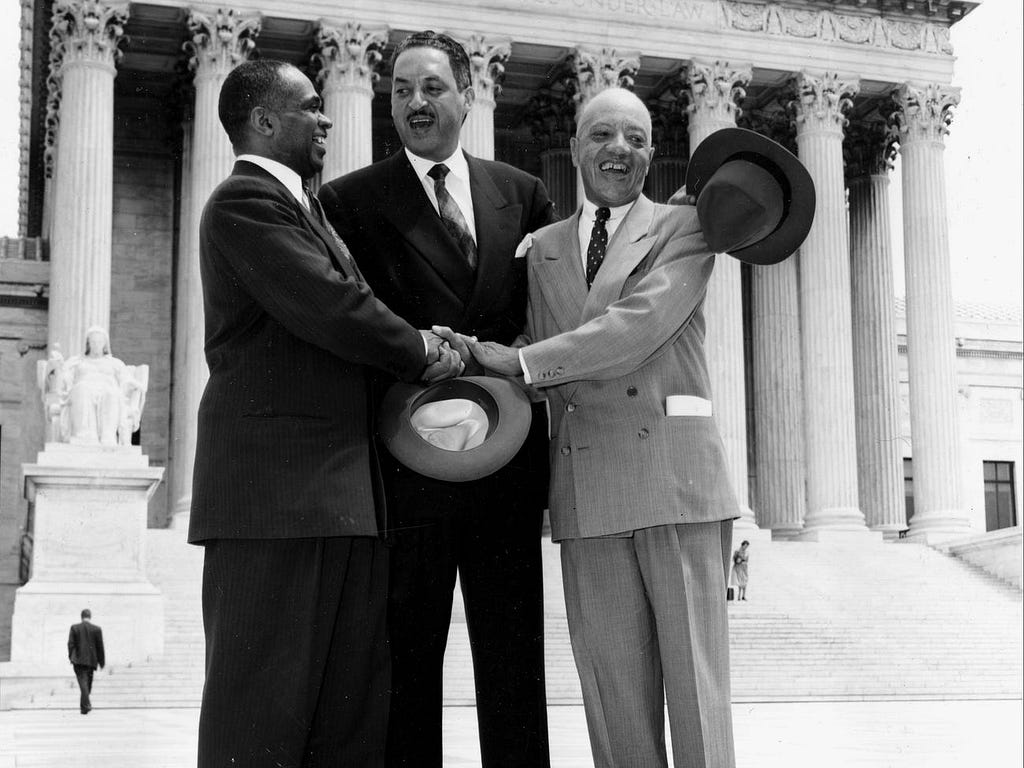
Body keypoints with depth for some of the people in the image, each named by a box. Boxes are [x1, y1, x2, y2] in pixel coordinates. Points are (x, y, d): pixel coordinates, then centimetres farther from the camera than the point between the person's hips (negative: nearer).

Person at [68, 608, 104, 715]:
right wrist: (101, 661, 12)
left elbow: (70, 644, -2)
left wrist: (71, 657, 8)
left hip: (78, 659, -1)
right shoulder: (97, 629, 0)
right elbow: (100, 647, 3)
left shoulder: (74, 628, -1)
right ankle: (84, 705, 22)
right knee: (88, 683, 14)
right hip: (91, 660, 1)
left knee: (82, 682, -6)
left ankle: (85, 705, -20)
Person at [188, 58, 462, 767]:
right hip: (275, 483, -9)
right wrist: (424, 353, -1)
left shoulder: (301, 206, 26)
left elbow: (345, 306, 23)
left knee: (354, 711, 7)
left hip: (341, 491, 9)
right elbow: (330, 308, -15)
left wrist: (422, 344, 7)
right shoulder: (246, 200, -6)